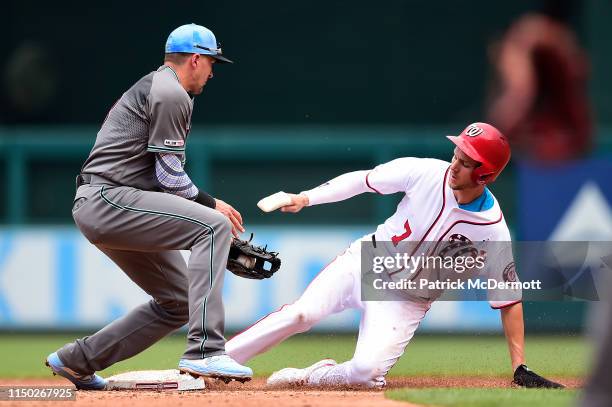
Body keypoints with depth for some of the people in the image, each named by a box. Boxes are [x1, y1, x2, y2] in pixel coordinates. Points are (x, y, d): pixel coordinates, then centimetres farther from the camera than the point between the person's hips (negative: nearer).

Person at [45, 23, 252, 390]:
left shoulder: (151, 87, 24)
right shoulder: (172, 95, -9)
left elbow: (160, 174, 22)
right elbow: (171, 177, -12)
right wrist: (210, 204, 1)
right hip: (108, 200, -11)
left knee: (179, 301, 10)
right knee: (214, 225, -22)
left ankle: (77, 360, 18)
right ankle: (205, 351, -30)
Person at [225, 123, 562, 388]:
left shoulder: (493, 229, -20)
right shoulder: (424, 173, -16)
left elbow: (509, 298, -13)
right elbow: (362, 180, -2)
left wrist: (520, 368, -15)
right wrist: (305, 198, -12)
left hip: (408, 299, -1)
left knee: (367, 371, -24)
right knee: (303, 313, -20)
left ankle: (311, 377, 5)